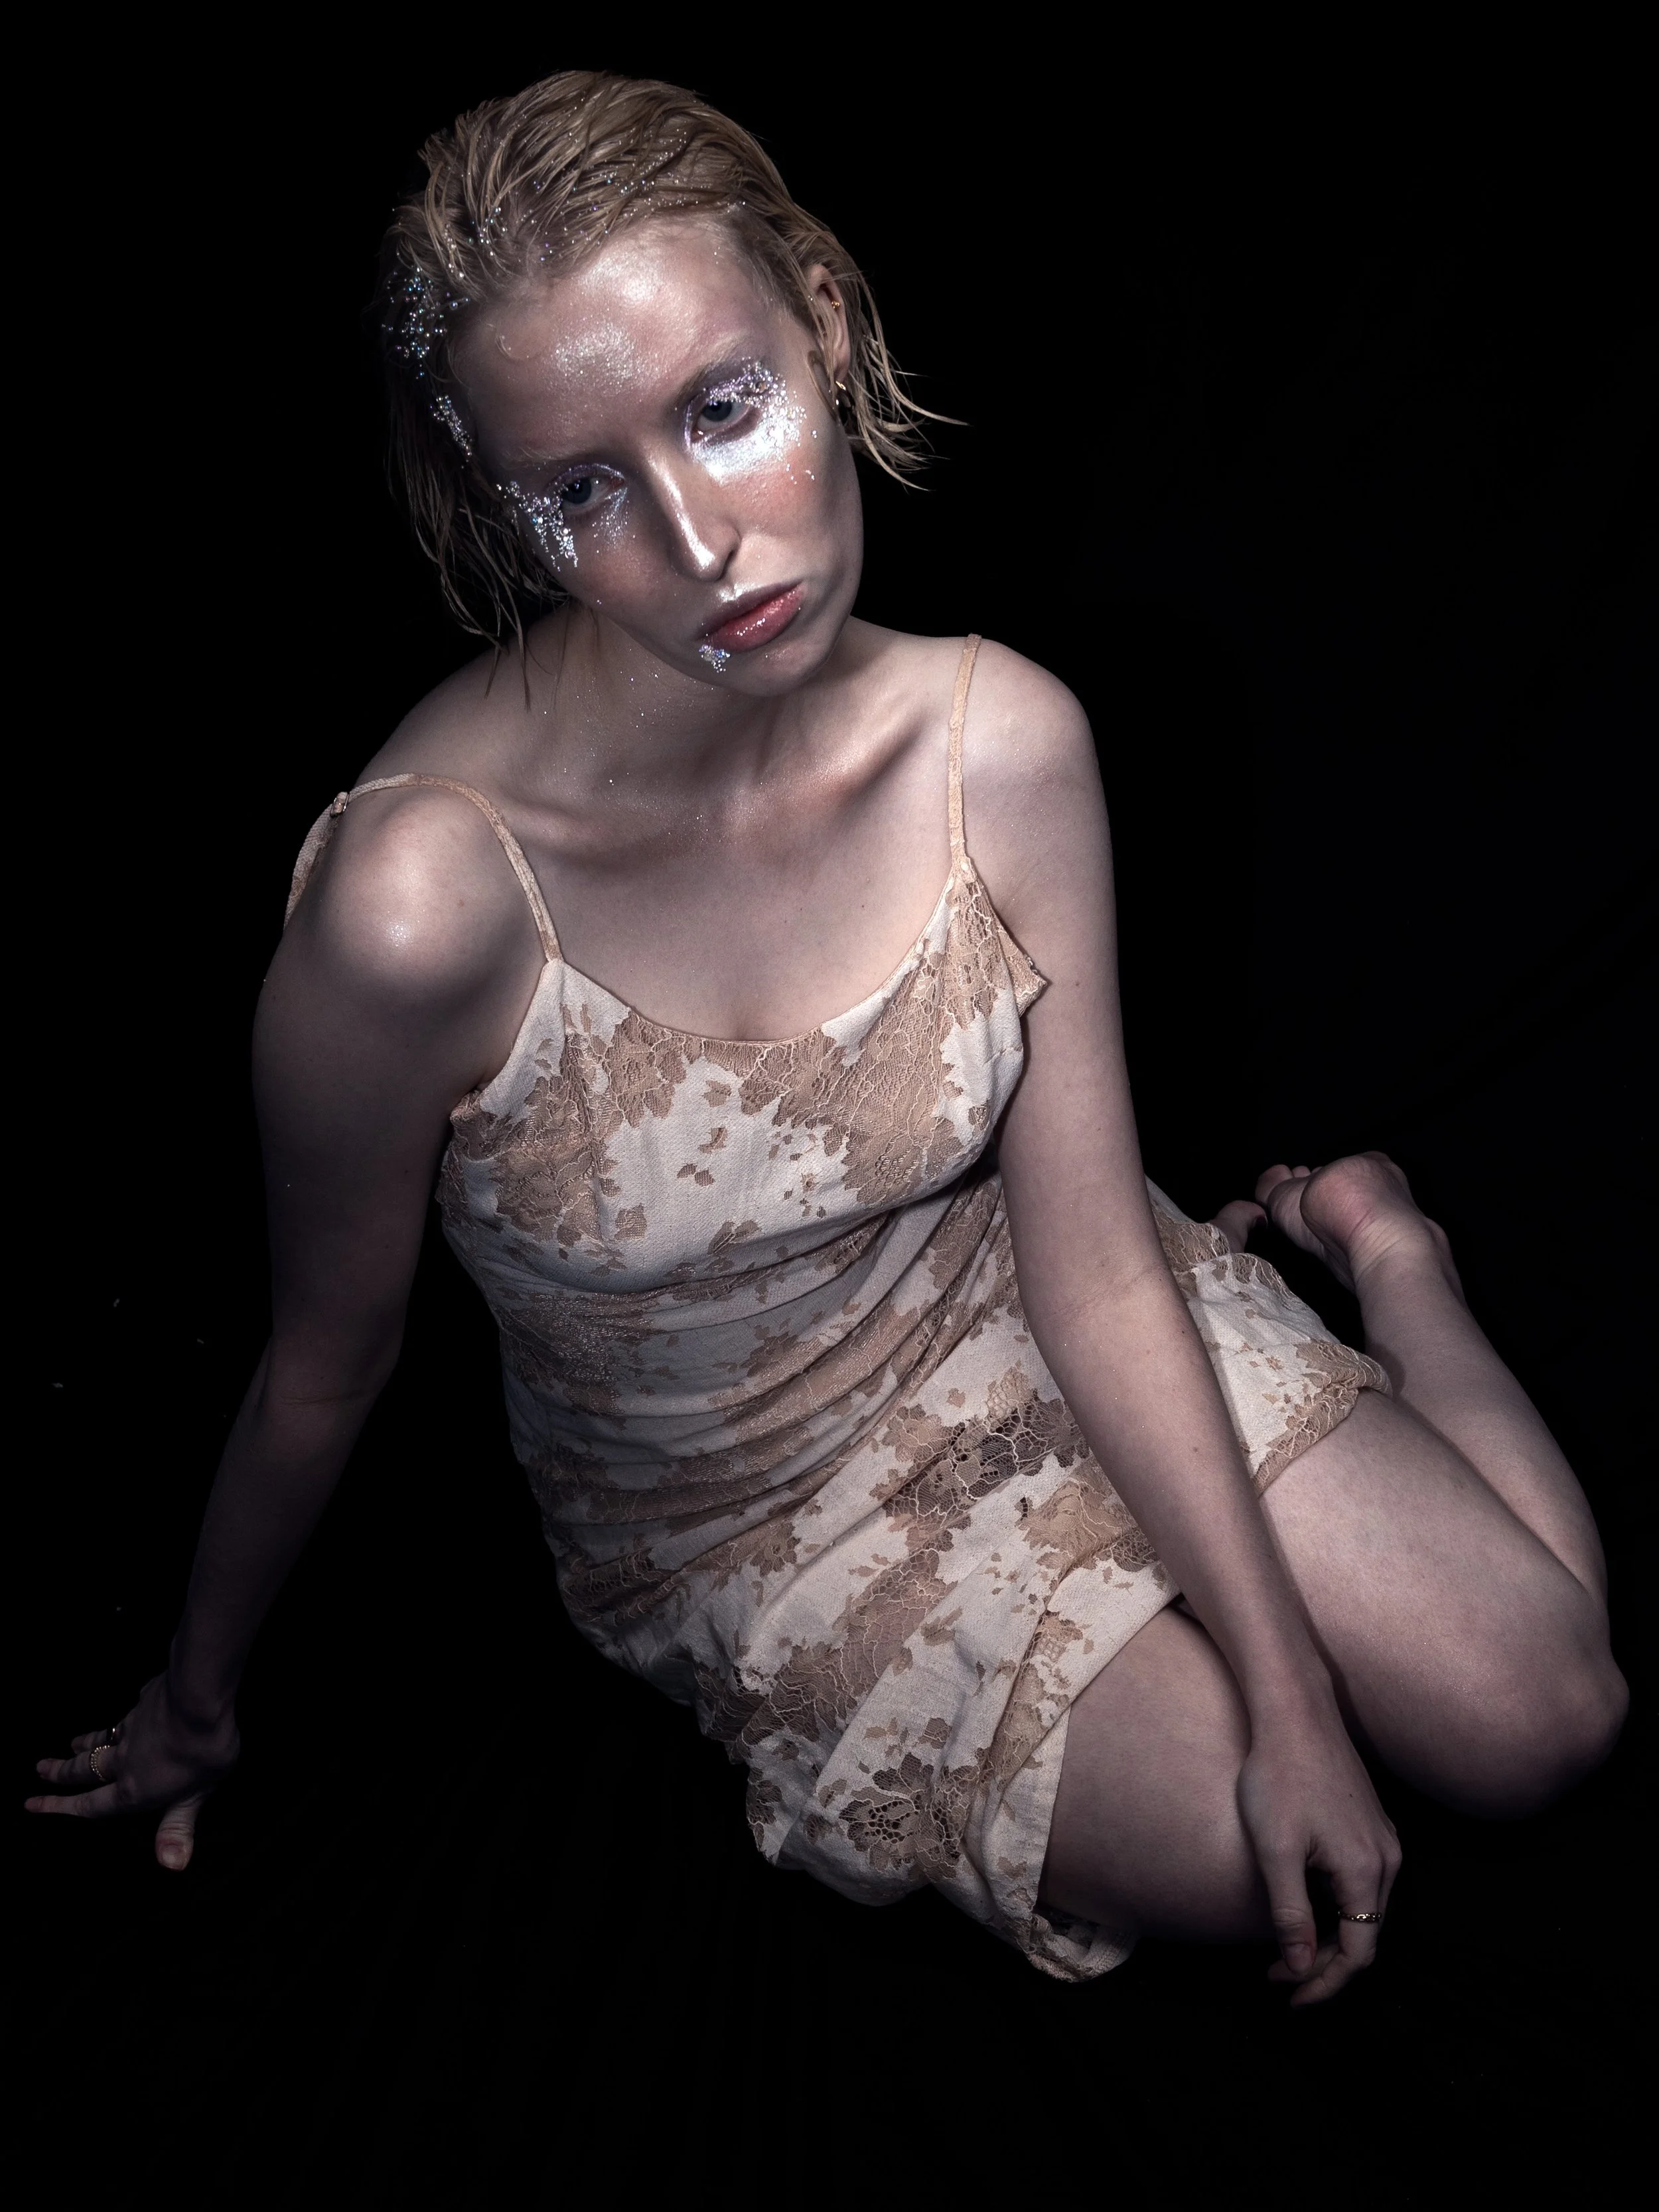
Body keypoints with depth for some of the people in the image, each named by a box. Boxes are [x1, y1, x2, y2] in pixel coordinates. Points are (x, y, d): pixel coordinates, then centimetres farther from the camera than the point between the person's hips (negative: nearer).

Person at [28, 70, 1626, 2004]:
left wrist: (1289, 1683, -13)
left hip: (1021, 1334, 2)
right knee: (1272, 1874, -8)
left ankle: (1369, 1238, 26)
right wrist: (197, 1697, 1)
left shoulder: (1001, 744, -22)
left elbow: (1095, 1270, -13)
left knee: (1543, 1718, -1)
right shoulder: (424, 891, -34)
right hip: (747, 1517, -1)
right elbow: (326, 1371, -16)